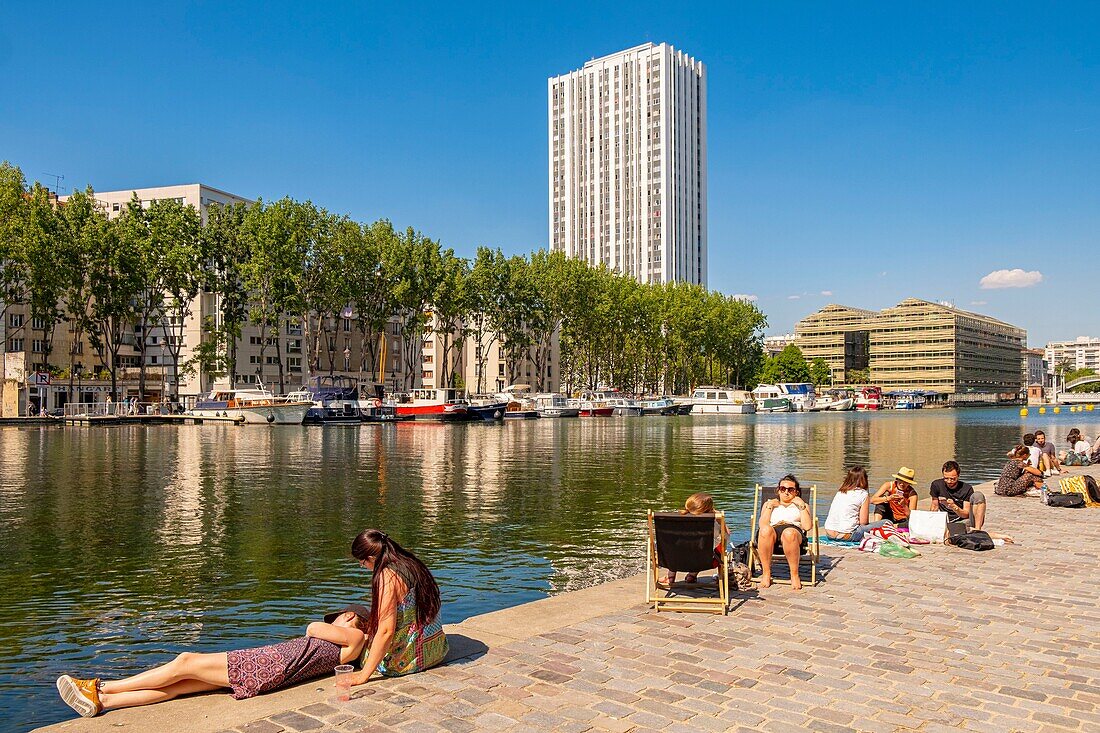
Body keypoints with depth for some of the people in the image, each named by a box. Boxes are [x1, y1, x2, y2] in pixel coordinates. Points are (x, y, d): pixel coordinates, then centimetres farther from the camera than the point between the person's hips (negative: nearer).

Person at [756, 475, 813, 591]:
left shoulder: (802, 506, 31)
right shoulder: (769, 503, 32)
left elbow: (807, 526, 9)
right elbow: (762, 525, 13)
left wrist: (801, 506, 9)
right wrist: (770, 506, 11)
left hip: (794, 531, -1)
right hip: (772, 535, 1)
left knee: (789, 533, -40)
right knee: (765, 530, -38)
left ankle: (794, 575, -27)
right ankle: (766, 573, -28)